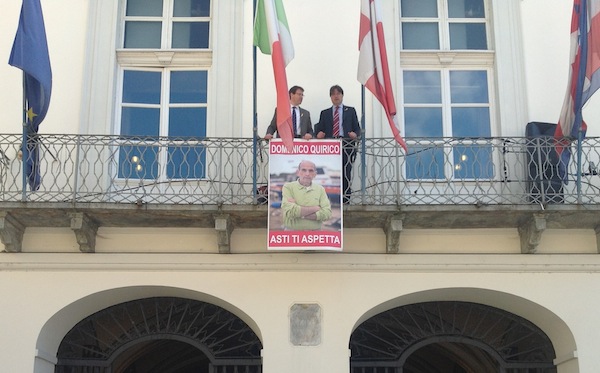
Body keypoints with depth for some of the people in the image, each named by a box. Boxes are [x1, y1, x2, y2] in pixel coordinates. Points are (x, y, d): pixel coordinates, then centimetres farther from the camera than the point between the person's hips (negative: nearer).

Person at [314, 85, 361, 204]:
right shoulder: (325, 113, 22)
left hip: (347, 145, -1)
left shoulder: (350, 111, 19)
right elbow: (319, 128, 15)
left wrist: (355, 134, -9)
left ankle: (346, 199, -7)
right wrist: (319, 133, -8)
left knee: (346, 174, -8)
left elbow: (357, 127, 12)